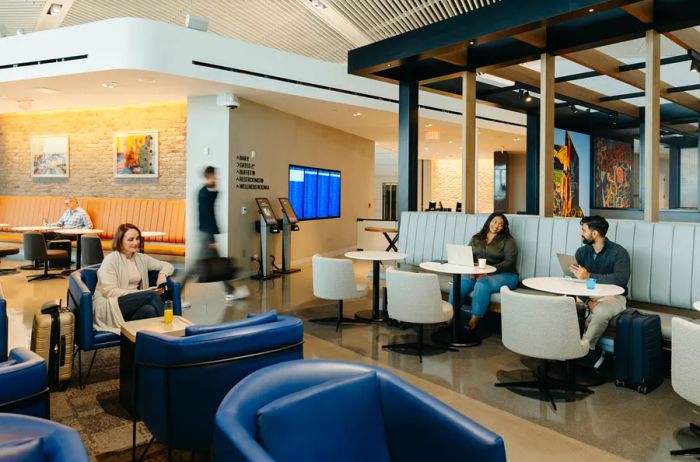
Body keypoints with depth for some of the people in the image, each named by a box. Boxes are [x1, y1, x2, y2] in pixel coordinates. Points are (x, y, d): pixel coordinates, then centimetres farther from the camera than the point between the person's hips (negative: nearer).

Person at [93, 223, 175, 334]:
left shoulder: (141, 258, 15)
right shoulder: (111, 260, -2)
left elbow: (168, 265, 21)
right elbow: (109, 291, -11)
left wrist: (163, 274, -4)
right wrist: (141, 293, -18)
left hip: (134, 303, 4)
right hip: (108, 307, -4)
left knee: (150, 309, -35)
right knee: (152, 295, -29)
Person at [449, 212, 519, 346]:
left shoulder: (507, 241, 6)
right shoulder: (476, 239, 19)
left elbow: (510, 262, -7)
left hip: (503, 275, -4)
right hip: (476, 273, 4)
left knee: (482, 285, -36)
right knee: (460, 283, -27)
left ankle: (472, 326, -36)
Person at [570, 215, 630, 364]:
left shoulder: (618, 252, -11)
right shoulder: (582, 252, 4)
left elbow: (621, 279, -29)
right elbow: (576, 281, -5)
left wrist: (589, 276, -34)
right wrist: (588, 302, -23)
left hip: (613, 296, -5)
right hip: (588, 295, 5)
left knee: (600, 312, -39)